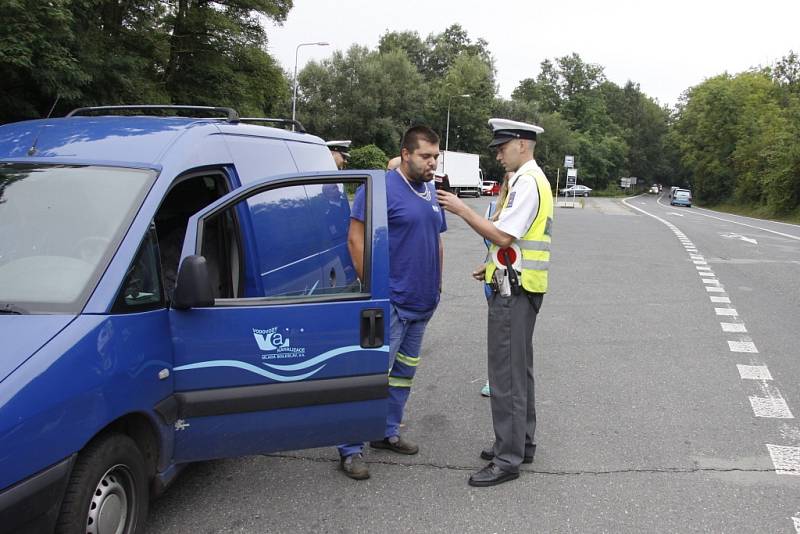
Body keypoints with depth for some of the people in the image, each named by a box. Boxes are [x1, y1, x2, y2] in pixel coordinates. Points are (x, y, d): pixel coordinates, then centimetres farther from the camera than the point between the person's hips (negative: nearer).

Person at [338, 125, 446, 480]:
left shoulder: (431, 193, 13)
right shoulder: (381, 188, -12)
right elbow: (356, 238, -15)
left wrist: (437, 283, 17)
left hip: (423, 302, 8)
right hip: (390, 302, -8)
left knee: (404, 372, 16)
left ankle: (388, 433, 30)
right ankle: (351, 449, -1)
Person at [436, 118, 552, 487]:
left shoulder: (527, 183, -16)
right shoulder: (533, 180, 17)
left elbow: (503, 236, -23)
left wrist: (462, 210, -17)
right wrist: (495, 266, 18)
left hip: (514, 291, -11)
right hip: (522, 288, 11)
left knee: (506, 374, -6)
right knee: (519, 369, 17)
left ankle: (508, 459, 0)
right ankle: (521, 442, 28)